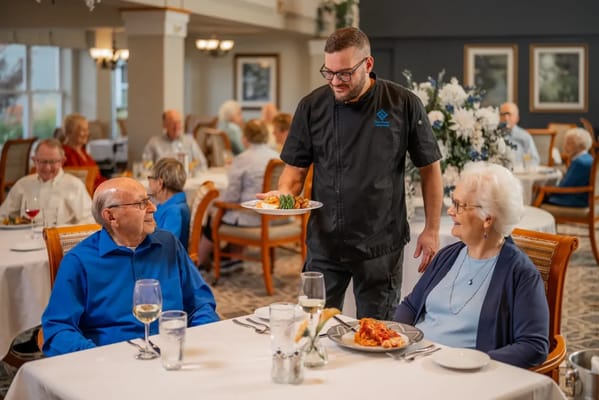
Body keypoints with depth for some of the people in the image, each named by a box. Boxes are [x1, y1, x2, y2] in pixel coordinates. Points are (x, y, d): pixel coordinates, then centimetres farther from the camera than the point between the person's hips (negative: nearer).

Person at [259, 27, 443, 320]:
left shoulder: (403, 105, -6)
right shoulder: (312, 106, -1)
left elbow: (429, 168, 2)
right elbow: (296, 167, 7)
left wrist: (432, 231, 1)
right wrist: (284, 192, -15)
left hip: (381, 244, -1)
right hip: (325, 241, 2)